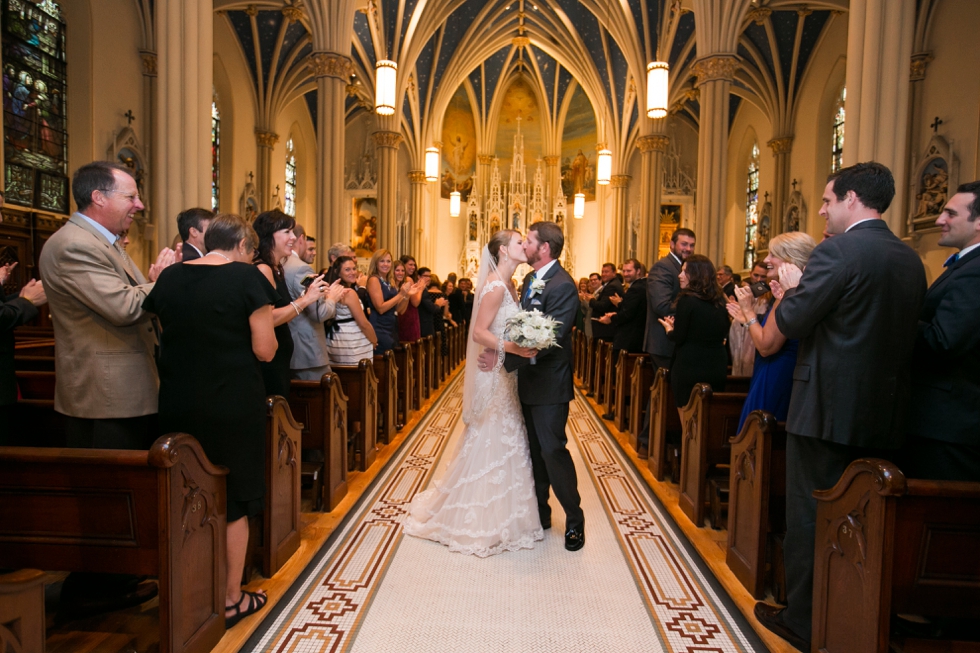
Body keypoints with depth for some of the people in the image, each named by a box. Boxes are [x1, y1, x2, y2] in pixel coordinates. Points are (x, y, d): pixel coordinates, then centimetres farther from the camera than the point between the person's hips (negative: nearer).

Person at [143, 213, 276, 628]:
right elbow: (265, 351, -14)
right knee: (234, 500, 12)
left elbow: (166, 336, 13)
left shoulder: (169, 276, 4)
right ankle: (231, 600, 26)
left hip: (177, 406, 5)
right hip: (232, 406, -5)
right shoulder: (247, 276, -12)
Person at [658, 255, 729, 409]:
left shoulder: (687, 300, -13)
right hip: (718, 367, 7)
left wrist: (669, 328, 11)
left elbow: (678, 338, -11)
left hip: (690, 368, -6)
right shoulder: (720, 300, 7)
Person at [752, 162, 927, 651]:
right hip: (883, 414, 8)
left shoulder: (837, 252, -15)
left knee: (807, 519, 7)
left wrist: (792, 288, 3)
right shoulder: (911, 260, 10)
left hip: (827, 410, -8)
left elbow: (791, 322, -17)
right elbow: (902, 330, 15)